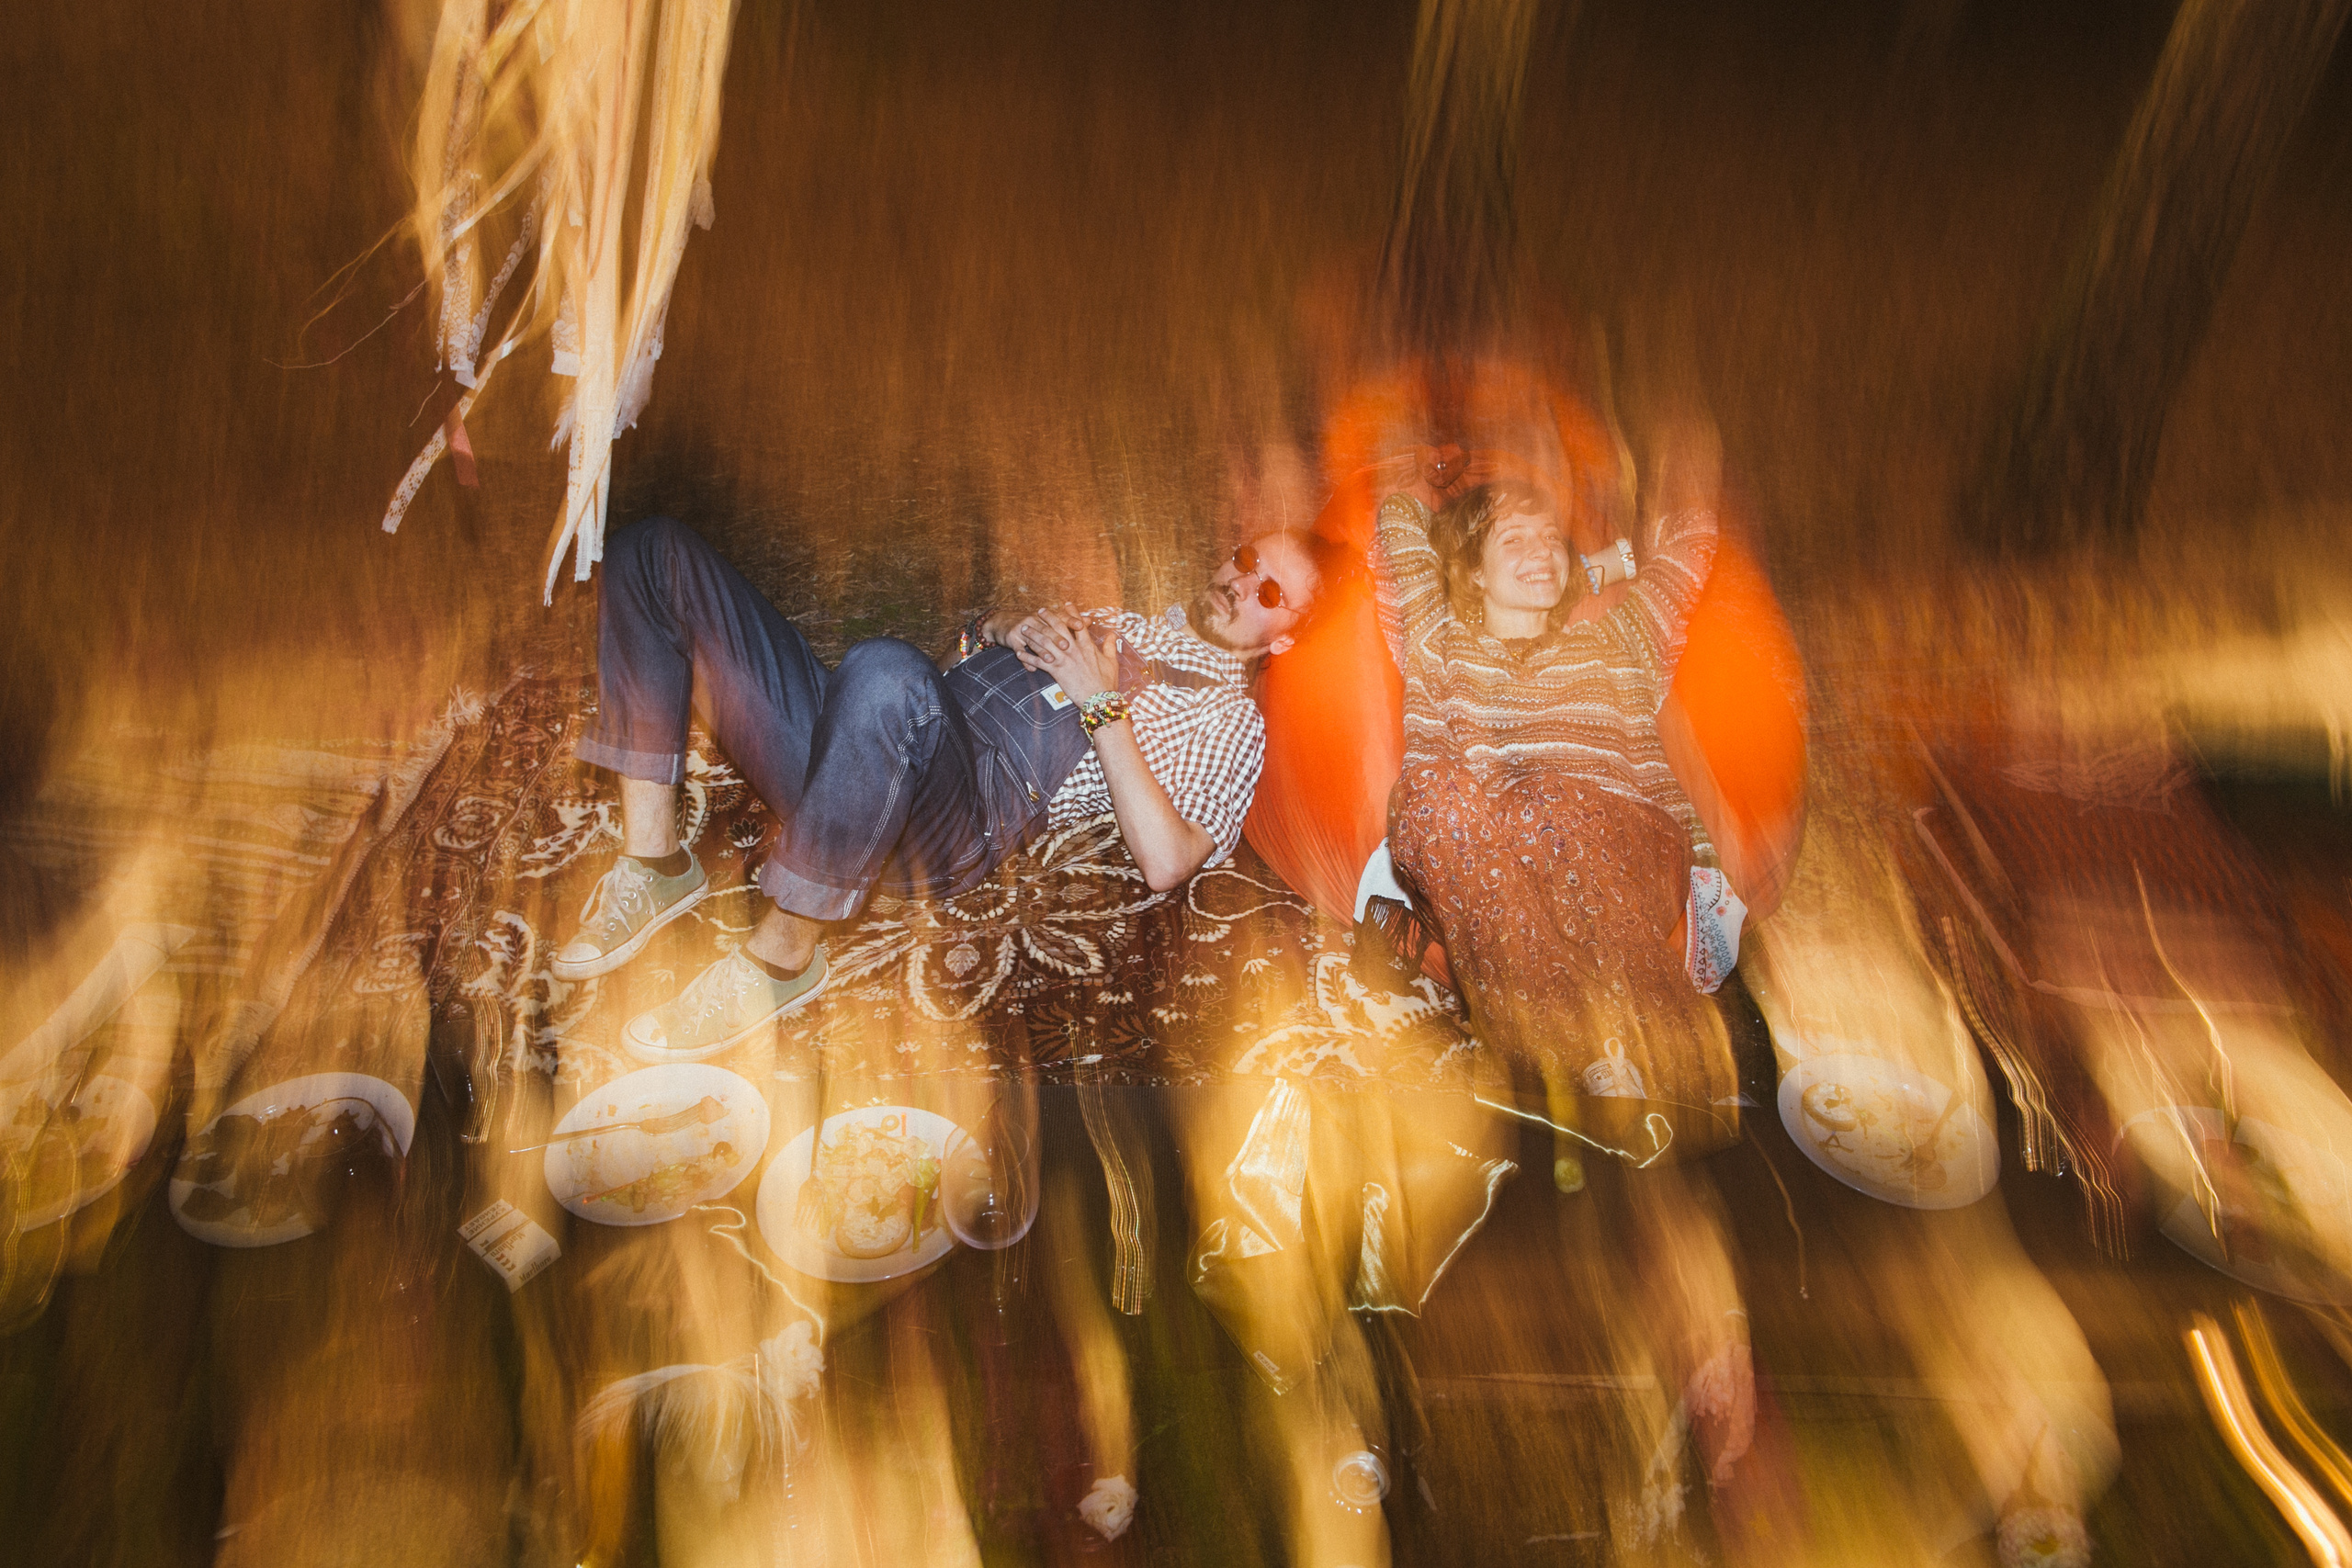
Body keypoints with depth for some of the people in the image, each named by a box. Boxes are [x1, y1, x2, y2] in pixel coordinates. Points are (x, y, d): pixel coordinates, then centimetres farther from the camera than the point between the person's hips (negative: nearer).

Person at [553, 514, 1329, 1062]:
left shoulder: (1229, 719, 8)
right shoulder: (1126, 623, 30)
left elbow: (1165, 862, -10)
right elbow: (971, 630, 35)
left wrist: (1102, 704, -8)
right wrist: (1012, 625, 11)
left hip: (947, 824, -7)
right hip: (846, 734, 8)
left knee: (886, 672, -44)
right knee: (655, 550, -2)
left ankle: (782, 953, -24)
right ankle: (654, 860, -7)